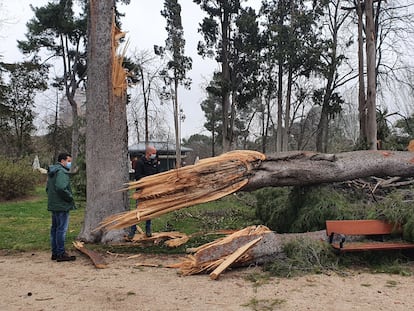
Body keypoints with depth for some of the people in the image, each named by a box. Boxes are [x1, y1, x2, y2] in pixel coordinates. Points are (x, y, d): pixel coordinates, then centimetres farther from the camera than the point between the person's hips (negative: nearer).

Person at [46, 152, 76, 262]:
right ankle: (61, 254, 0)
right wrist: (70, 197, -16)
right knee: (61, 229, -5)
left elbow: (48, 188, 24)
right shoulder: (61, 172, -16)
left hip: (53, 205, 10)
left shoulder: (52, 173, 17)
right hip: (62, 206, -10)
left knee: (54, 229, 14)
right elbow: (61, 188, -29)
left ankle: (55, 253, 23)